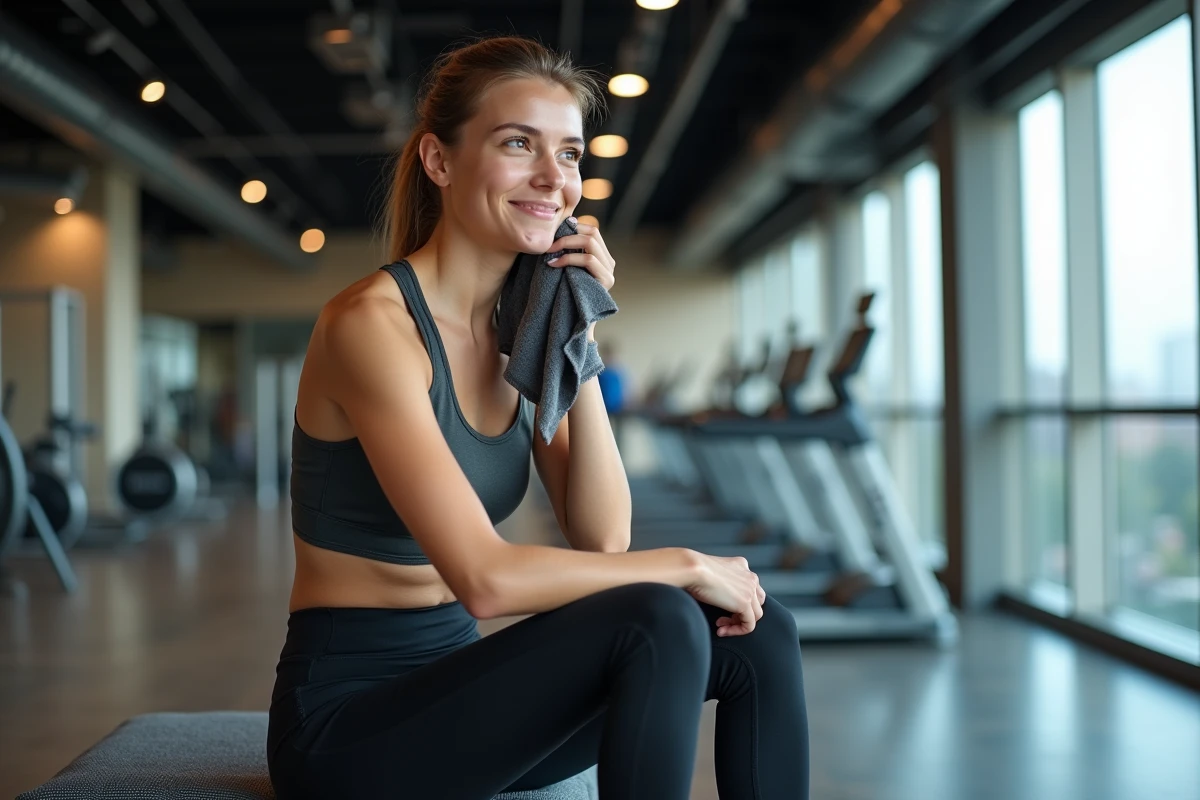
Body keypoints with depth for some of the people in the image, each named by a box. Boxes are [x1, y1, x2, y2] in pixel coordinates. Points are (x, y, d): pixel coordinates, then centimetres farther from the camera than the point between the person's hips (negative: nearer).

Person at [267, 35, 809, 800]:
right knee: (656, 620, -27)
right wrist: (686, 566, -17)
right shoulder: (374, 324, -19)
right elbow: (485, 578, -27)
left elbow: (602, 541, -2)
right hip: (347, 717, -7)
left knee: (757, 633, -4)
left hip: (451, 684, 8)